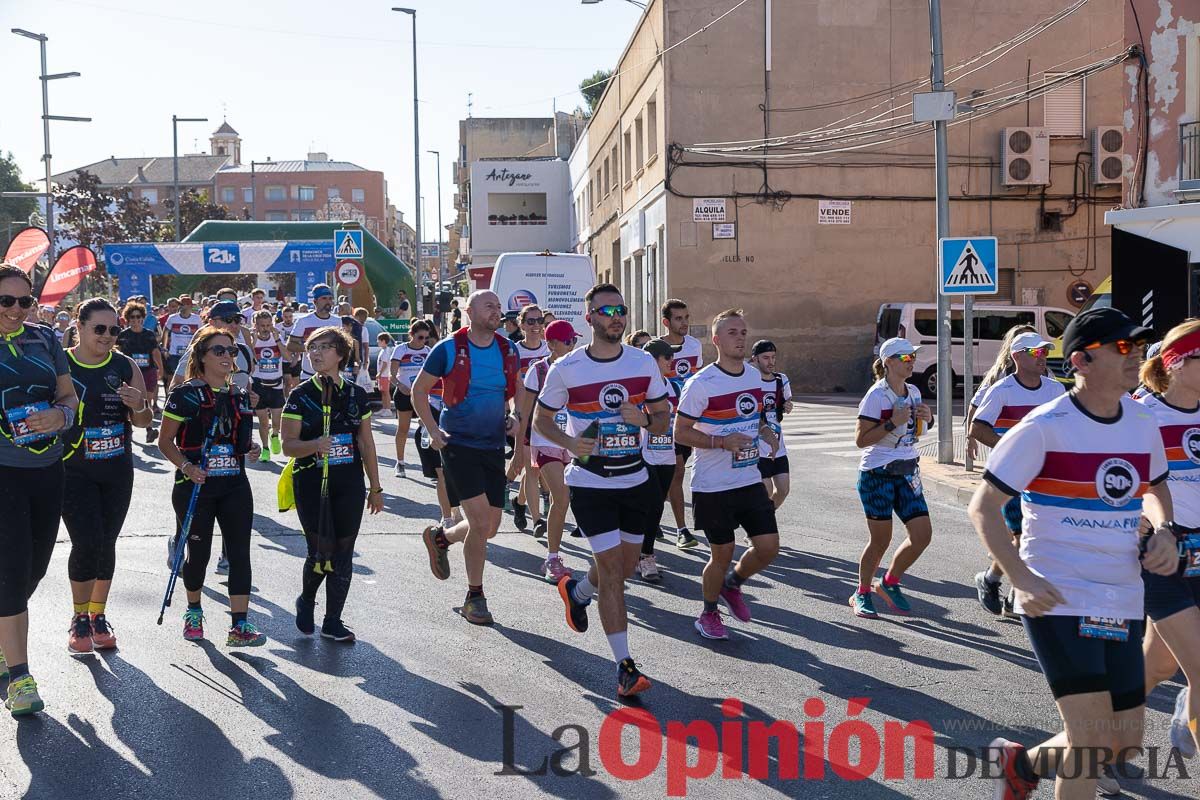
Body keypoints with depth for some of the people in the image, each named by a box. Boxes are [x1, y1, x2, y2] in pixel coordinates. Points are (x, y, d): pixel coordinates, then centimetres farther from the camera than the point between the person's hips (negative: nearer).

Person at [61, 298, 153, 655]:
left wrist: (138, 405, -14)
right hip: (74, 471, -3)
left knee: (106, 544, 9)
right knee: (87, 543, -11)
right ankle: (79, 620, 9)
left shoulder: (126, 367, 2)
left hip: (118, 470, 3)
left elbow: (145, 421, 6)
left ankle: (98, 616, 25)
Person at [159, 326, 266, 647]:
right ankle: (194, 612, 34)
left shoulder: (240, 395, 9)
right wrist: (186, 466, -21)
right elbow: (165, 442, -6)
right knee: (199, 554, 8)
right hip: (196, 487, -4)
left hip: (235, 486, 4)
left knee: (240, 553, -4)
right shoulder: (186, 394, -7)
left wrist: (251, 449, 0)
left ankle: (239, 626, -2)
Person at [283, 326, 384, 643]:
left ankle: (332, 622, 15)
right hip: (311, 484, -3)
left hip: (349, 485, 3)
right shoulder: (300, 396, -3)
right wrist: (315, 445, -28)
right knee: (320, 551, -2)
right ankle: (306, 601, 30)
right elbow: (288, 445, -7)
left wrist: (375, 488, 12)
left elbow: (366, 443, 11)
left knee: (343, 553, 3)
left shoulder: (357, 395, 5)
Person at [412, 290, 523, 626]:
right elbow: (419, 390, 1)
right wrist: (433, 431, -8)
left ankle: (439, 537, 39)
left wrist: (516, 415, 3)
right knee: (481, 522, -12)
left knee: (490, 528, 8)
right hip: (458, 444, -5)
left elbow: (517, 387, 22)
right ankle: (474, 597, 6)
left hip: (494, 446, 5)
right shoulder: (448, 349, -8)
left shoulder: (508, 350, 5)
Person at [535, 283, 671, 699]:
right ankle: (624, 665, -1)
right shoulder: (565, 369, -8)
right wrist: (570, 443, -16)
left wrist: (644, 419, -14)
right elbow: (541, 419, 3)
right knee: (611, 569, -9)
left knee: (627, 564, 15)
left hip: (635, 479, 4)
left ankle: (576, 591, 47)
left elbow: (663, 415, 10)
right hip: (589, 482, -4)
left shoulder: (644, 362, 1)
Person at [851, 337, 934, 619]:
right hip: (877, 474, -7)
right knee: (881, 540, 0)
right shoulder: (876, 396, -13)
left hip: (907, 471, 7)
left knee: (923, 535, -1)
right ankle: (861, 594, 20)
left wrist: (928, 417, 2)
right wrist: (892, 423, -24)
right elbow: (860, 439, -16)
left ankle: (889, 583, 20)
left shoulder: (913, 392, 8)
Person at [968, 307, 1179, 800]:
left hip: (1123, 604, 7)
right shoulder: (1044, 428, -14)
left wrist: (1163, 530, 3)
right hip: (1058, 601, -7)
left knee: (1126, 737, 12)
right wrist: (1021, 579, -22)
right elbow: (983, 507, -12)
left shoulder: (1142, 423, 5)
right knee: (1092, 739, -9)